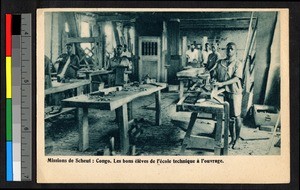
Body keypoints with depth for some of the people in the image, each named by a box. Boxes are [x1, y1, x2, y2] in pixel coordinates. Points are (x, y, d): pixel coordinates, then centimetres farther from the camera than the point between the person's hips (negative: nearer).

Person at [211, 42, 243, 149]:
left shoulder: (238, 64, -6)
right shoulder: (220, 63, 6)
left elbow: (236, 78, -17)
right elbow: (215, 75, 8)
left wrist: (222, 83, -28)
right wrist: (214, 81, -16)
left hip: (235, 92, -4)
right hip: (224, 92, 4)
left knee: (236, 116, 3)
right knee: (228, 116, 10)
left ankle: (237, 139, 16)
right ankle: (232, 138, 22)